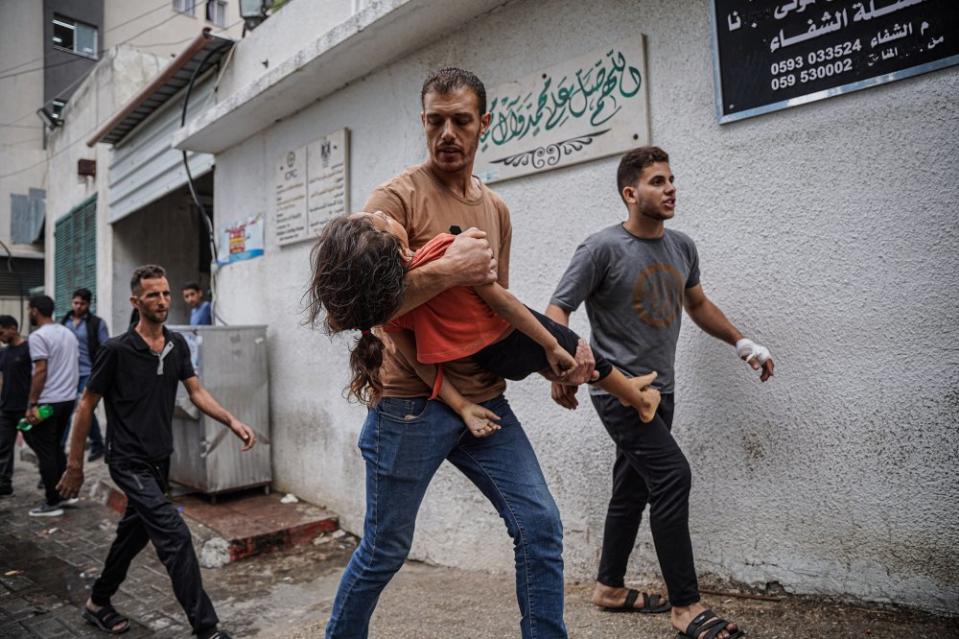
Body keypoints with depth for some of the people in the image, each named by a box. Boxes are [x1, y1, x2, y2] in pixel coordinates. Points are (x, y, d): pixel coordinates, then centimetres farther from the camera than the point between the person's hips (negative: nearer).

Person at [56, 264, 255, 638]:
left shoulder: (178, 345, 2)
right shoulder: (117, 350, -14)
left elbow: (197, 393, 2)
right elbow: (86, 405, -6)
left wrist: (232, 422, -14)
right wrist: (74, 464, -2)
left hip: (160, 460, 7)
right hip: (130, 463, -7)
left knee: (134, 533, 21)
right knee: (175, 536, -13)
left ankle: (98, 603, 45)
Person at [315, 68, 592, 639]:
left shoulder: (496, 209, 12)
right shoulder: (398, 197, -8)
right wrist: (446, 270, -26)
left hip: (484, 398, 6)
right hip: (411, 403, -5)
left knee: (540, 525, 4)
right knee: (385, 550, 10)